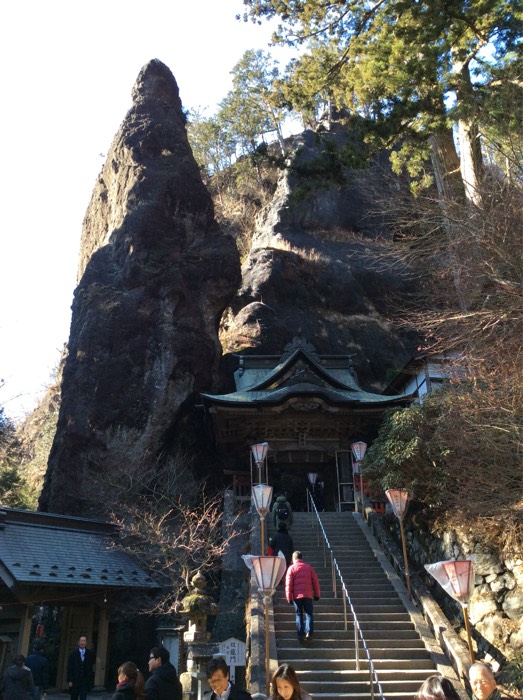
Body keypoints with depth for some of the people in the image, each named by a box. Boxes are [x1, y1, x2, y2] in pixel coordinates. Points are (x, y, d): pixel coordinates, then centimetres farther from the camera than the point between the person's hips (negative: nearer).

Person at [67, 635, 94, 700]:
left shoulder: (89, 653, 2)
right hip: (75, 681, 0)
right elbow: (69, 668, -4)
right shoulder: (73, 653, -2)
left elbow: (91, 667, 4)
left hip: (85, 681, 0)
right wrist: (69, 680, -9)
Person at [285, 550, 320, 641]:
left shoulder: (291, 568, 1)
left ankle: (301, 634, 4)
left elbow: (288, 584, -3)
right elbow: (315, 581, 8)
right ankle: (309, 632, -4)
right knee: (309, 614, 8)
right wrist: (316, 594, 14)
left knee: (299, 614, 9)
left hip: (297, 595, -1)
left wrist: (289, 597, 2)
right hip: (308, 595, 1)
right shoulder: (309, 567, 8)